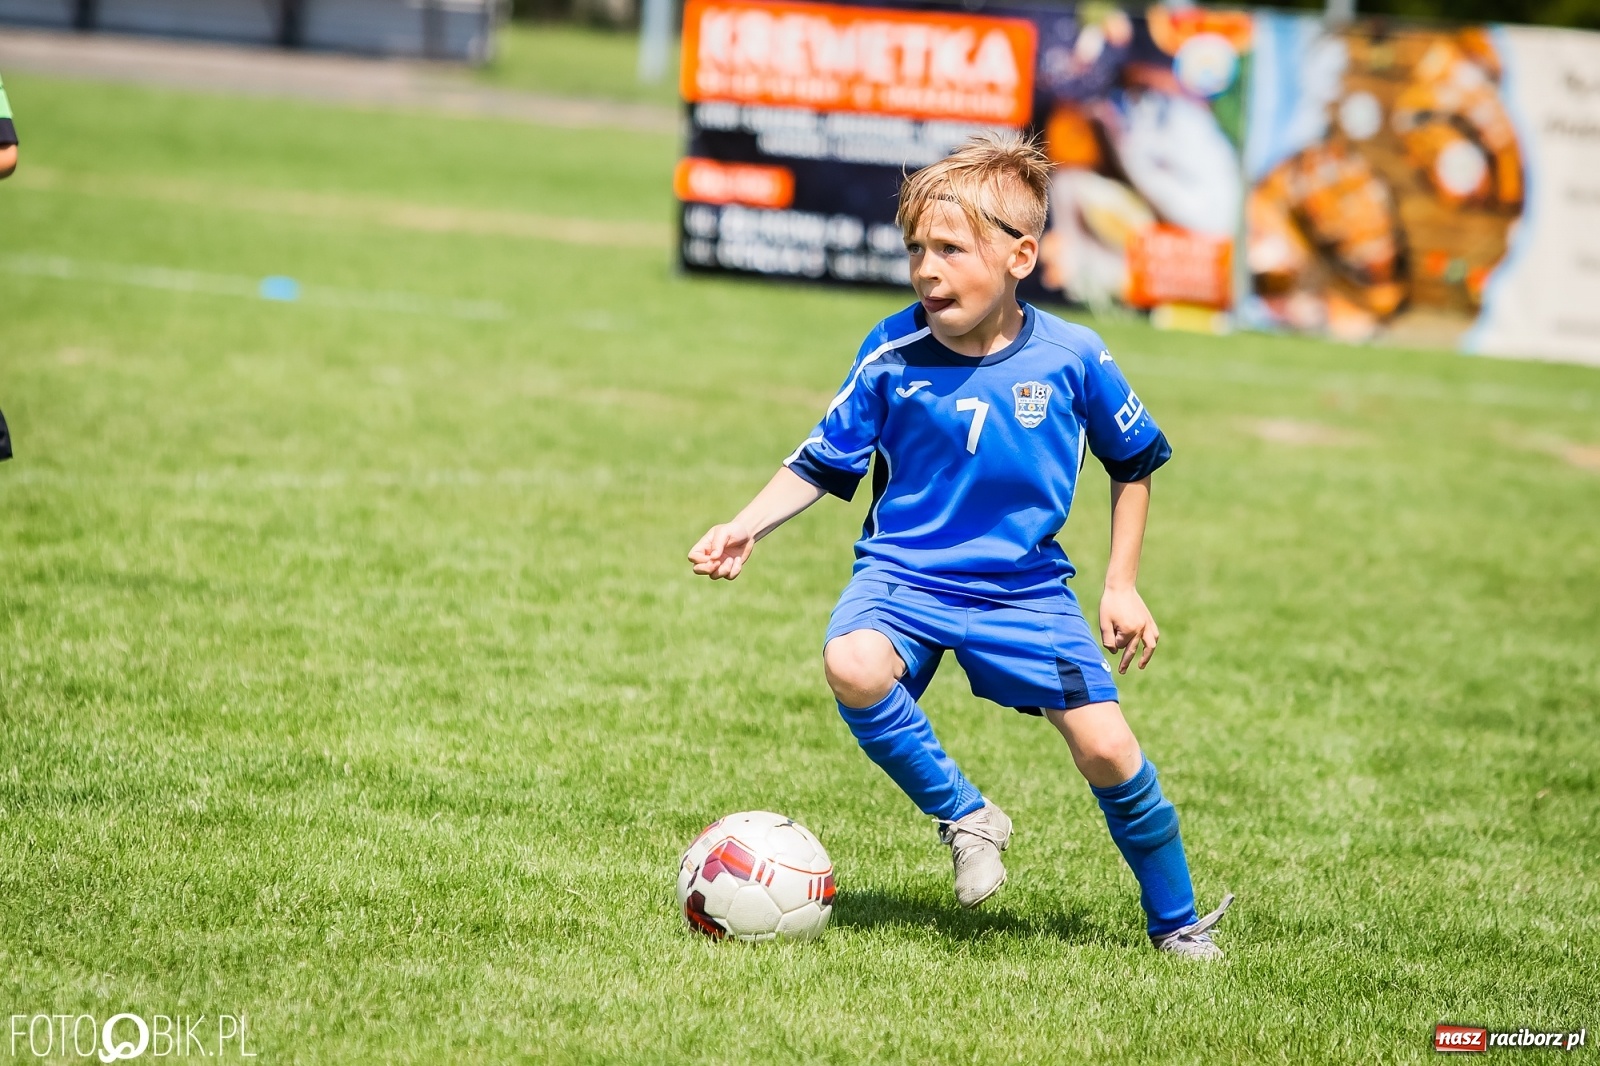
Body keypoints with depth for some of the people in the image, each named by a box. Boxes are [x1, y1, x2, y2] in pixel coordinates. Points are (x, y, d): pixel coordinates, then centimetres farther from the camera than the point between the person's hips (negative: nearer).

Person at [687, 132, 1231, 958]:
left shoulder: (1070, 360, -9)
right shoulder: (892, 355, -10)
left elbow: (1134, 464, 8)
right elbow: (823, 464, 0)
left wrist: (1121, 586, 5)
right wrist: (747, 527, -14)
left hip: (1025, 586, 0)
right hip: (903, 573, 0)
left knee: (1105, 748, -9)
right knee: (852, 666, -32)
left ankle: (1176, 922, 15)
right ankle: (964, 818, -9)